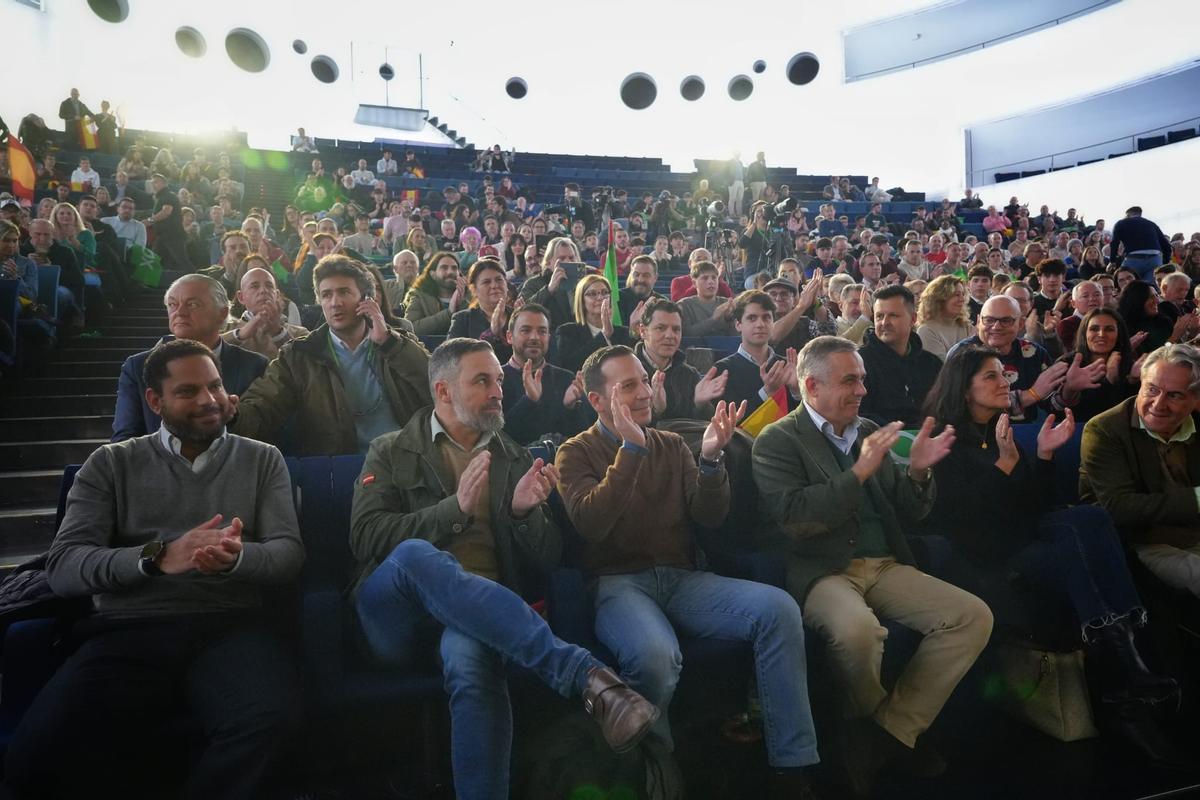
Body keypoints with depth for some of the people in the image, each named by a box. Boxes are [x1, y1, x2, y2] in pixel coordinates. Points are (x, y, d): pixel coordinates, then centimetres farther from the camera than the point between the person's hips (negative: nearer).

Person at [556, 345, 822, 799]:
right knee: (655, 655, -38)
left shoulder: (672, 445, 16)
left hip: (681, 578, 4)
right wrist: (630, 449, -20)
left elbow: (710, 517, 5)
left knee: (777, 608, -23)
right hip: (616, 583, -4)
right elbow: (589, 524, -15)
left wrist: (711, 458, -13)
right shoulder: (576, 453, 5)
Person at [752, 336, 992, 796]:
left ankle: (890, 731, -4)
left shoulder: (869, 431, 16)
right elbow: (793, 520, -17)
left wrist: (918, 471, -5)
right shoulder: (777, 441, -2)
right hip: (821, 572, -6)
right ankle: (871, 722, 0)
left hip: (885, 565, 6)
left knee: (974, 616, -14)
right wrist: (859, 472, -18)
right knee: (858, 629, -36)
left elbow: (906, 514, 16)